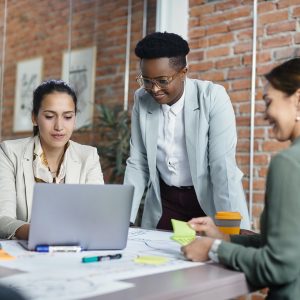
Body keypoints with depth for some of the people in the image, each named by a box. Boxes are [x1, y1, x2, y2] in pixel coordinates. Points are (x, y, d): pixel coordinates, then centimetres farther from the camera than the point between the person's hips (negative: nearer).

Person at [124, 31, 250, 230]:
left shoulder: (213, 97, -17)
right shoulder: (142, 100, -6)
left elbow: (223, 167, -21)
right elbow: (137, 163, 0)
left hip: (210, 201, -3)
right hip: (164, 201, 3)